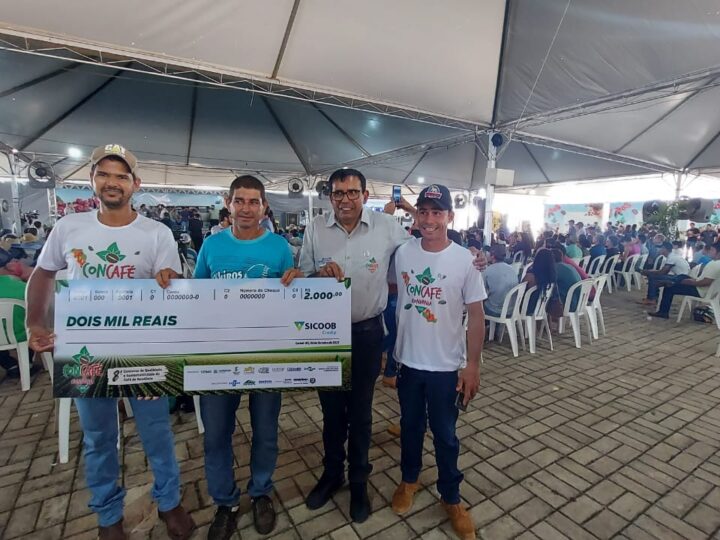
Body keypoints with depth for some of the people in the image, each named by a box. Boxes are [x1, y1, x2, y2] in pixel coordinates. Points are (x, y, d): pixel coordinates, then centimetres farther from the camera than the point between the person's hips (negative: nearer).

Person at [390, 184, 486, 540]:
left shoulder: (465, 260, -13)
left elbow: (476, 317, -8)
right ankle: (409, 479, 46)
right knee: (410, 425, 21)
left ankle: (451, 497, 38)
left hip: (446, 366, -2)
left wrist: (472, 366, -8)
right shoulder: (403, 253, -5)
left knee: (445, 435, 14)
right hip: (408, 360, 3)